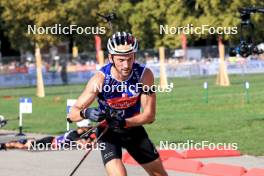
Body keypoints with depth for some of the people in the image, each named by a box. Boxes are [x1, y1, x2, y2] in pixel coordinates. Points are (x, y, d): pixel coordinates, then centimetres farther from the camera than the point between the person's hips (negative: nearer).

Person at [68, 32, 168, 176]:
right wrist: (86, 113, -48)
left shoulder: (144, 75, -22)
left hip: (133, 129, 3)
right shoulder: (101, 79, -28)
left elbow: (149, 115, -18)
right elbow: (73, 114, -25)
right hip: (108, 132, -3)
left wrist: (124, 123, -35)